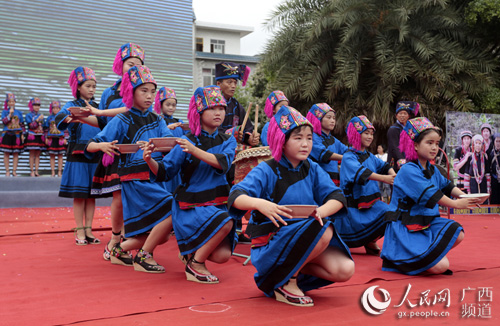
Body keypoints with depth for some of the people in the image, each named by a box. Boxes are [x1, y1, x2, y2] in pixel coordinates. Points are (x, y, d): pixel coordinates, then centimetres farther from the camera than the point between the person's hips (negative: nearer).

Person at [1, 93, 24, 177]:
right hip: (7, 135, -1)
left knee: (16, 153, 1)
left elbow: (22, 124, 9)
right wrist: (10, 113, -16)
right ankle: (7, 171, 4)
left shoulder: (19, 112, 9)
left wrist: (22, 134, 3)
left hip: (17, 135, 2)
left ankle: (14, 171, 6)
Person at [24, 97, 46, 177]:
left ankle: (36, 171, 5)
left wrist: (45, 137, 7)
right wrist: (38, 119, -19)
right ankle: (32, 171, -2)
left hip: (40, 137, 4)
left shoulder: (41, 116, 14)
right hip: (32, 137, -4)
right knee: (32, 154, -4)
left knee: (38, 154, 3)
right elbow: (31, 125, -13)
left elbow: (44, 127, 14)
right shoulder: (28, 115, 1)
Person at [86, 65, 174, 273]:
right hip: (135, 180, -6)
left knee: (161, 236, 8)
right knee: (173, 212, -21)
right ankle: (143, 257, -5)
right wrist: (102, 146, -30)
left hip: (155, 177, 6)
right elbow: (90, 146, -8)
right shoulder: (122, 121, -3)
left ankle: (120, 249, 29)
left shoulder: (156, 120, 12)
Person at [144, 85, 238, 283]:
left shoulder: (228, 141, 4)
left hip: (217, 203, 4)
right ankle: (194, 266, -10)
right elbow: (165, 173, -7)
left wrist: (194, 151, -32)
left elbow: (223, 163, -18)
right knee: (225, 222, -32)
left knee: (222, 255, -12)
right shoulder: (186, 142, -7)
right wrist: (150, 161, -28)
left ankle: (191, 252, 21)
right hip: (190, 206, -4)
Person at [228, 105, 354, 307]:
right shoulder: (267, 171, -10)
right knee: (324, 231, -30)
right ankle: (285, 283, -12)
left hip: (305, 242, 6)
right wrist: (259, 203, -46)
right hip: (270, 244, -6)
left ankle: (292, 268, 7)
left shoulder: (312, 170, 6)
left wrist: (321, 211, -29)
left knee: (345, 270, -15)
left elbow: (337, 197, -6)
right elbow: (235, 197, -24)